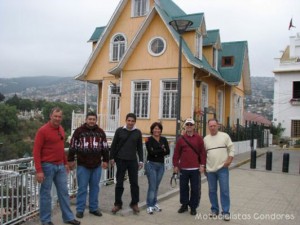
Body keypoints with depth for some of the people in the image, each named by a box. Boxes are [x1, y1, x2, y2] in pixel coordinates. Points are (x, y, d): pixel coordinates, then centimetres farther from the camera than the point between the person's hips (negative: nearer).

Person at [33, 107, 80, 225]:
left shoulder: (61, 129, 9)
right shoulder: (43, 130, -13)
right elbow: (36, 151, -14)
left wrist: (65, 163, 18)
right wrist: (39, 170, -19)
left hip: (60, 166, 7)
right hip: (48, 166, -7)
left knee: (64, 192, 12)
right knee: (46, 193, 5)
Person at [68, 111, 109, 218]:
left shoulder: (100, 132, 6)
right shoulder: (79, 131, -3)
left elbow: (105, 147, 12)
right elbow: (72, 146, 1)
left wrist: (105, 160, 9)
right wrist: (71, 160, 1)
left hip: (97, 165, 3)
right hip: (82, 165, -3)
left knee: (95, 187, 11)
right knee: (82, 188, 3)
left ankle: (94, 208, 22)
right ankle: (80, 209, 15)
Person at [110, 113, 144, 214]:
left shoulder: (138, 132, 3)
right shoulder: (119, 130, -2)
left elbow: (140, 147, 8)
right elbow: (114, 145, 3)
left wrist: (141, 160, 4)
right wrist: (112, 157, 0)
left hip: (133, 161, 1)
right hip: (121, 160, -1)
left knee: (134, 183, 6)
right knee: (119, 183, 6)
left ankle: (134, 203, 20)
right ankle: (118, 203, 18)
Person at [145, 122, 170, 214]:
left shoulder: (164, 139, 9)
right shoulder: (149, 140, -4)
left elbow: (168, 151, -4)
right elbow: (151, 152, -17)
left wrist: (157, 152, -15)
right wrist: (162, 150, -11)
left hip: (161, 165, 4)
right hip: (151, 164, -4)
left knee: (156, 186, 12)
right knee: (152, 186, -5)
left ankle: (154, 203, 23)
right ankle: (150, 206, 4)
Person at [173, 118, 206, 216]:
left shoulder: (199, 138, 1)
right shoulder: (181, 139, 4)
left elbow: (202, 152, -1)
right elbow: (176, 153, 5)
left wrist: (202, 165, -5)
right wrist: (175, 165, 1)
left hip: (195, 168, -1)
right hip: (183, 168, 2)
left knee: (195, 188, 5)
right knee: (183, 187, 10)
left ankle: (193, 207, 18)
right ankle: (184, 205, 26)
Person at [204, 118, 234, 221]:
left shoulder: (225, 136, 0)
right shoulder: (205, 139, 8)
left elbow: (231, 149, 0)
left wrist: (229, 160, -11)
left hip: (222, 168, -3)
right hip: (210, 169, 3)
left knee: (224, 191, -1)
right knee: (212, 191, 10)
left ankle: (226, 212, 9)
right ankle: (214, 210, 24)